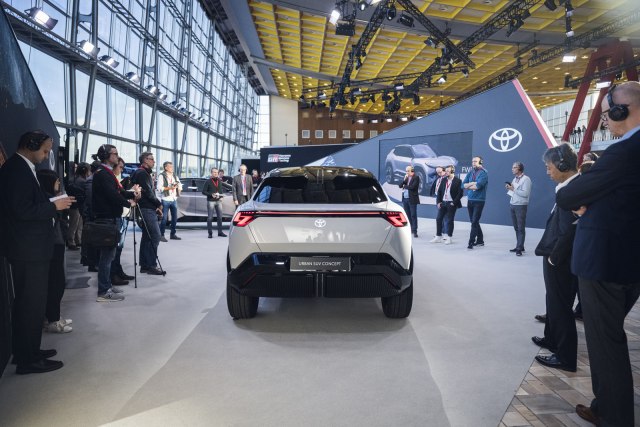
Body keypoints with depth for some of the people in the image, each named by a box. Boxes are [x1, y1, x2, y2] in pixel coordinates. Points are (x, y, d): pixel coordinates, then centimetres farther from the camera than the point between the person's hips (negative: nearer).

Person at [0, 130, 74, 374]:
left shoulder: (20, 168, 14)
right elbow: (22, 210, -23)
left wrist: (50, 205, 5)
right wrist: (53, 206, -14)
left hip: (28, 247, 11)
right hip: (28, 249, -11)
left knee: (27, 301, 17)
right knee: (33, 302, -3)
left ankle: (26, 351, 28)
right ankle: (28, 360, 7)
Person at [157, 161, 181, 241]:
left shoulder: (175, 177, 17)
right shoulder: (162, 176, -3)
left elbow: (180, 187, 17)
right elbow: (159, 188, -12)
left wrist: (177, 186, -3)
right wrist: (169, 188, -19)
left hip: (174, 200, 6)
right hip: (165, 200, -6)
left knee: (175, 217, 8)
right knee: (164, 218, -6)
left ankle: (173, 234, 19)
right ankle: (161, 235, 1)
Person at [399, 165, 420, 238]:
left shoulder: (416, 177, -5)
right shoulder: (406, 178, 14)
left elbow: (412, 187, -17)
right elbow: (400, 186, 9)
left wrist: (405, 186, -3)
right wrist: (404, 180, -5)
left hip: (412, 199, -6)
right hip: (405, 199, 6)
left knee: (413, 215, -4)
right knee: (407, 215, 10)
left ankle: (414, 231, -1)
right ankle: (409, 229, 18)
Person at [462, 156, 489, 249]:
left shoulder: (483, 173, -7)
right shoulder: (470, 174, 12)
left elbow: (478, 186, -20)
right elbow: (463, 185, 2)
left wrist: (468, 186, -4)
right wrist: (473, 183, -13)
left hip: (479, 201, -7)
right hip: (470, 200, 7)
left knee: (474, 222, -9)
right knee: (473, 221, 12)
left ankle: (471, 242, -7)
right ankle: (480, 240, 23)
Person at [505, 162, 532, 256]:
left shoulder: (526, 179, -10)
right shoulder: (515, 179, 14)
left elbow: (525, 193, -19)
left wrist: (513, 189, -17)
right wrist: (509, 188, 1)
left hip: (520, 206, -7)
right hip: (512, 205, 7)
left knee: (521, 228, -3)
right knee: (516, 227, 10)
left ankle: (519, 248, -3)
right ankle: (519, 246, 17)